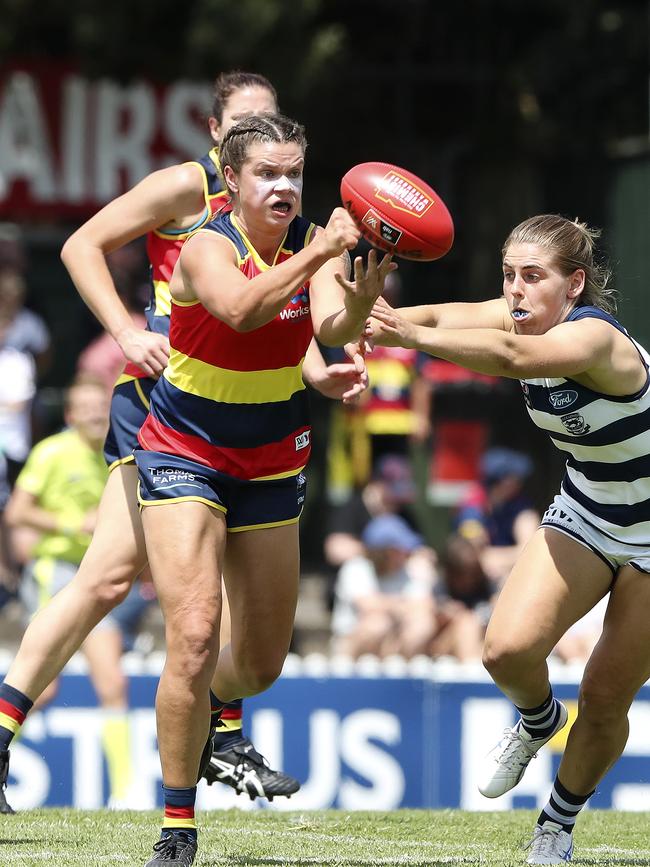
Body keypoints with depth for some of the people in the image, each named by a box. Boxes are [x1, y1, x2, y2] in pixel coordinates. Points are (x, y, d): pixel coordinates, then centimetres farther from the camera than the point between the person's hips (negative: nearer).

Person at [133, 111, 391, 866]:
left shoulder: (312, 243, -6)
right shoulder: (207, 248, -19)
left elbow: (332, 329, -24)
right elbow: (240, 309, -41)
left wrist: (359, 296, -45)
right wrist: (318, 254, -50)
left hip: (271, 464, 5)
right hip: (184, 456, -5)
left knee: (261, 663, 11)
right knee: (195, 638, -20)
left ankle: (216, 713, 48)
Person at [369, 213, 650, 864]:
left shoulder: (593, 337, -31)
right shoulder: (525, 319, -9)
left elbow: (510, 356, -51)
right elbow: (450, 316, -25)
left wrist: (411, 336, -62)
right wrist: (370, 317, -46)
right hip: (584, 514, 6)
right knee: (508, 649, -17)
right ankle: (537, 719, 17)